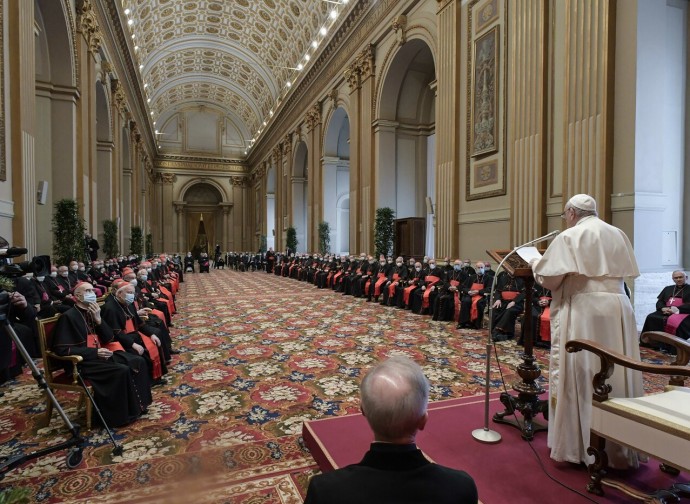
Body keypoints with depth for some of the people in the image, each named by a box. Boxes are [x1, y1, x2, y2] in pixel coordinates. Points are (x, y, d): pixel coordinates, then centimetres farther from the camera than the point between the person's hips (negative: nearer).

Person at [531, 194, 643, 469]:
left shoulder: (568, 237, -6)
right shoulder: (619, 235, 14)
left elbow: (549, 279, -10)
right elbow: (626, 272, 22)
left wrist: (535, 263, 8)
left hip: (583, 311, -6)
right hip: (618, 310, 6)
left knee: (581, 374, 2)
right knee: (617, 373, 13)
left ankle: (578, 443, 11)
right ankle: (620, 447, 25)